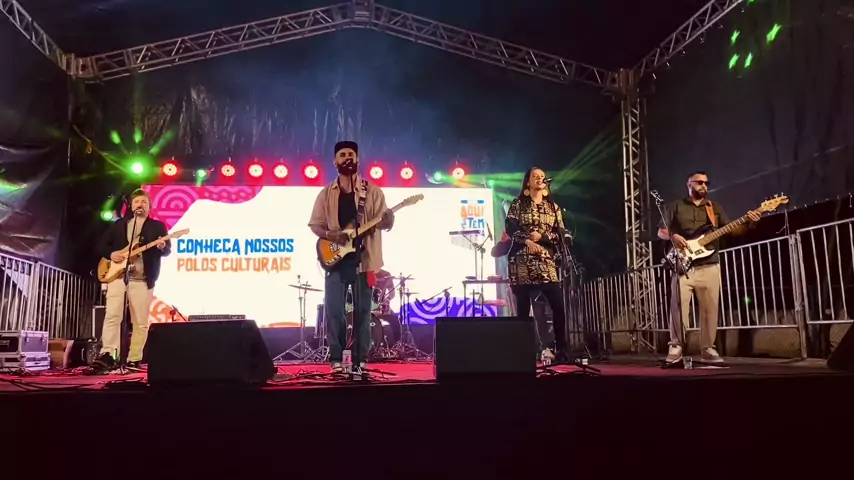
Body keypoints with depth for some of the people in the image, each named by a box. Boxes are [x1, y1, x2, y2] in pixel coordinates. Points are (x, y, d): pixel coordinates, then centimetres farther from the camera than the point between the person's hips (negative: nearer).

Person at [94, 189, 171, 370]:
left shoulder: (157, 226, 11)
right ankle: (108, 354, -16)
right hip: (117, 275, 1)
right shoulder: (119, 225, 18)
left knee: (141, 322, 0)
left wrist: (162, 247, -22)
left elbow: (167, 250, 2)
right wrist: (110, 254, -4)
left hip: (143, 280, -1)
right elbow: (101, 244, 17)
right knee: (112, 315, -13)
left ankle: (134, 360, 6)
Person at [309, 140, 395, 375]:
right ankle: (336, 360, 9)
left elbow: (385, 223, -2)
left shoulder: (372, 191, 2)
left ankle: (360, 361, 12)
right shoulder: (326, 193, 7)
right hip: (337, 259, 1)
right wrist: (331, 235, -12)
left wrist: (388, 219, -25)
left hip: (363, 259, -1)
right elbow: (315, 224, 8)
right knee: (334, 311, -2)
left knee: (362, 311, 3)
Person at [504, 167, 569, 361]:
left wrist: (541, 237, -8)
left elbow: (561, 235, 8)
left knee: (558, 307, -7)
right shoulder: (518, 204, 8)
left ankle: (561, 352, 2)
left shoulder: (553, 207, 16)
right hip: (522, 262, -2)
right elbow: (510, 228, -5)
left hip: (547, 263, 2)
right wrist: (527, 241, -17)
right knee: (523, 309, -2)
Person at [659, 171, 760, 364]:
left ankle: (707, 348, 10)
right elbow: (661, 231, 8)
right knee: (678, 306, -9)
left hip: (709, 266, 3)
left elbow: (732, 230, 11)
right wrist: (673, 236, -13)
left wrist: (749, 224, -8)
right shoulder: (675, 207, 10)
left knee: (710, 308, 1)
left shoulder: (715, 207, 17)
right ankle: (675, 347, 0)